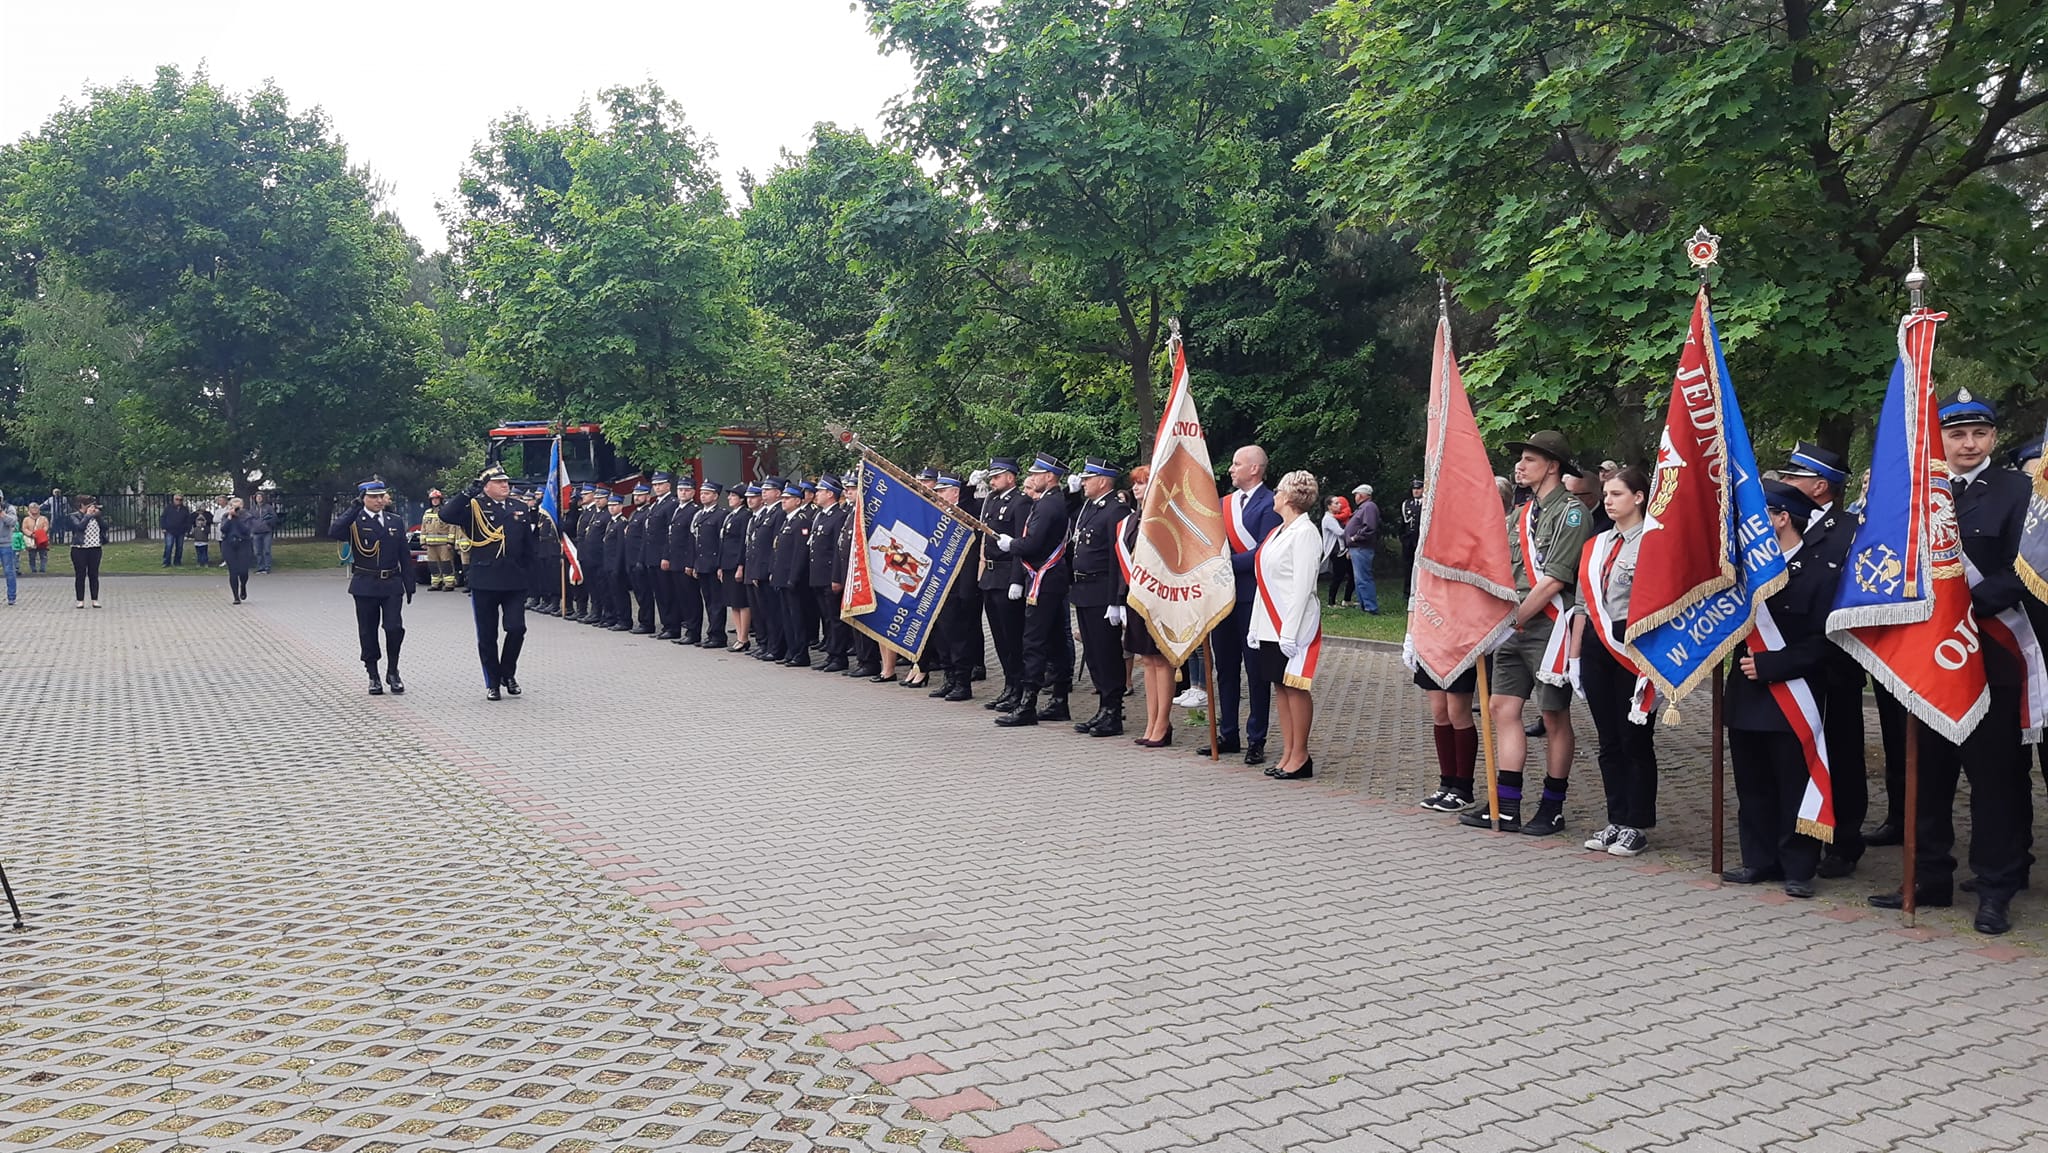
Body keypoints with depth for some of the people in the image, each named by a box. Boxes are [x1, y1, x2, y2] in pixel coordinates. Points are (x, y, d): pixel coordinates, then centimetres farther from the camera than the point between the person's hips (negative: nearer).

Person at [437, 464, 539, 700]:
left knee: (517, 628, -7)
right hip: (484, 582, -2)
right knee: (487, 635, 4)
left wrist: (526, 572, 13)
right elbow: (446, 516, -17)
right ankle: (492, 683, 16)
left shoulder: (520, 510, 12)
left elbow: (528, 546, 17)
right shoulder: (475, 508, 1)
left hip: (514, 582, 2)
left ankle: (508, 673, 16)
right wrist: (469, 493, -20)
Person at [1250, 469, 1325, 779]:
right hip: (1271, 623, 9)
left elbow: (1302, 586, -16)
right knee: (1279, 685, 9)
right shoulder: (1277, 532, 16)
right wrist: (1256, 625, 14)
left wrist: (1289, 632, -20)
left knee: (1295, 686, -4)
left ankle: (1300, 756, 3)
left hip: (1293, 624, -9)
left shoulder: (1304, 533, -11)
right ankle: (1287, 753, 15)